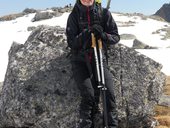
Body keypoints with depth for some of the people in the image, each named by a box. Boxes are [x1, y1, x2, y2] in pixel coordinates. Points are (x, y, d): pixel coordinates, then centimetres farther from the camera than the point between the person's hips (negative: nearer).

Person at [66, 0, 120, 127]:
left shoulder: (104, 13, 0)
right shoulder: (74, 15, 0)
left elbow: (116, 37, 0)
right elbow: (71, 42, -5)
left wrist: (103, 35, -22)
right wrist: (85, 34, -23)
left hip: (99, 59, 1)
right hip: (80, 61, -1)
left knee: (109, 93, -15)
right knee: (88, 95, -17)